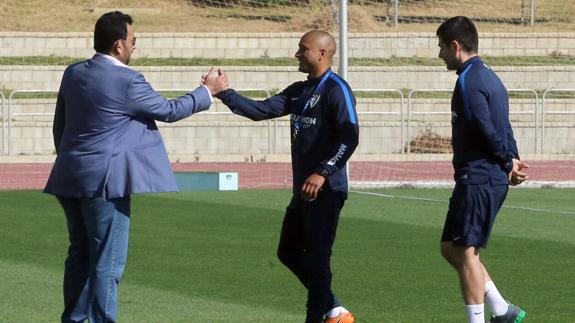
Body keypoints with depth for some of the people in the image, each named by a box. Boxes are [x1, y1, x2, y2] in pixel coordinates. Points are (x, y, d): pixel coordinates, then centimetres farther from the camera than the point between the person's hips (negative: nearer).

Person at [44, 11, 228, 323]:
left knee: (81, 253, 17)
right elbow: (169, 110, -4)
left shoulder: (73, 74, 7)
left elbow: (59, 125, 15)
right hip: (105, 180, -8)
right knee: (107, 261, -2)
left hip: (71, 178, 8)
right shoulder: (127, 81, -15)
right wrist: (208, 91, 9)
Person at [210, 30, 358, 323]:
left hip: (326, 190, -10)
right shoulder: (299, 91, 15)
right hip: (302, 190, 10)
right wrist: (224, 93, 0)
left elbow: (349, 137, -20)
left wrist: (323, 173, -27)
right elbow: (262, 110, 10)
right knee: (288, 252, 14)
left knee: (315, 258, -7)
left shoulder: (336, 90, -12)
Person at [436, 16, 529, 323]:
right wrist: (512, 161, 3)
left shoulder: (469, 82, -14)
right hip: (493, 178, 10)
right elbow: (502, 128, 16)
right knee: (451, 248, 15)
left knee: (465, 252, -6)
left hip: (477, 179, -10)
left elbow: (488, 131, -19)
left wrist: (508, 163, -6)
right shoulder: (489, 77, 17)